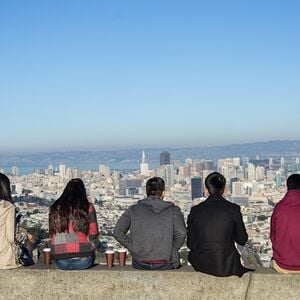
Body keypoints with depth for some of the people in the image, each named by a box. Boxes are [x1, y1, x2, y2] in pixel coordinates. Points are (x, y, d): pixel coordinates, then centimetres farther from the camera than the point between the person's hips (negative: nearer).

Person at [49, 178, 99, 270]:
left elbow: (52, 235, 10)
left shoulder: (55, 208, 4)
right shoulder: (87, 208, -3)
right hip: (83, 261, -2)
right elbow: (93, 235, 0)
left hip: (61, 263, 3)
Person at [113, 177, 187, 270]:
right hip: (165, 265, -2)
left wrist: (133, 247, 7)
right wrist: (171, 250, 3)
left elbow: (117, 232, -1)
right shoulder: (173, 210, 1)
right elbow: (181, 233, -12)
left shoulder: (133, 209, 5)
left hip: (140, 264, 2)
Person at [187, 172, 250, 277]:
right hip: (226, 268, -2)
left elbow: (191, 244, 2)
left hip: (201, 265, 2)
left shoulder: (195, 210, -4)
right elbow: (242, 240, 2)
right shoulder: (233, 209, -8)